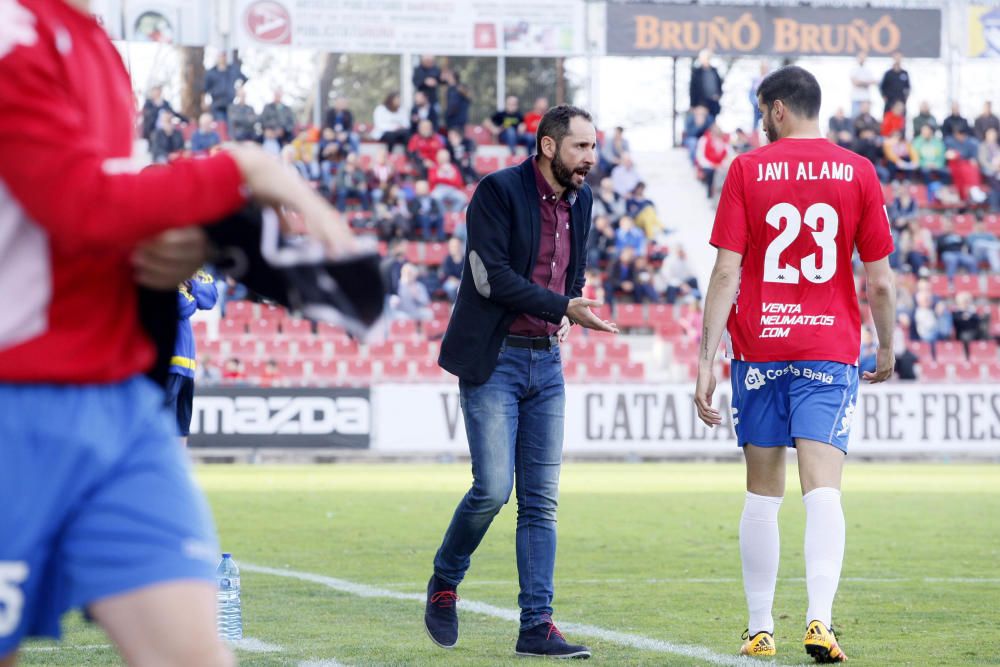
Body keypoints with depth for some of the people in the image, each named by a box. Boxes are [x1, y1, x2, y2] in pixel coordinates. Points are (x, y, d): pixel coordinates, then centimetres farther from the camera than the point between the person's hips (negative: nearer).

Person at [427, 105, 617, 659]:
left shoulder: (580, 199, 10)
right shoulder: (499, 191, -11)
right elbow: (493, 276, -18)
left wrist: (566, 313, 10)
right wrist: (564, 308, -23)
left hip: (546, 362, 6)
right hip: (493, 360, -6)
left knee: (541, 501, 1)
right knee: (494, 487, -13)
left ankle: (537, 627, 2)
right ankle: (444, 583, 13)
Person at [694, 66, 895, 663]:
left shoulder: (747, 170, 0)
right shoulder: (858, 172, 2)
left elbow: (726, 273, -5)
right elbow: (881, 282, 2)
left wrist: (707, 360, -5)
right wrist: (887, 351, 17)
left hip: (760, 347, 0)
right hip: (831, 349, 0)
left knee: (763, 495, 10)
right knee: (824, 490, -7)